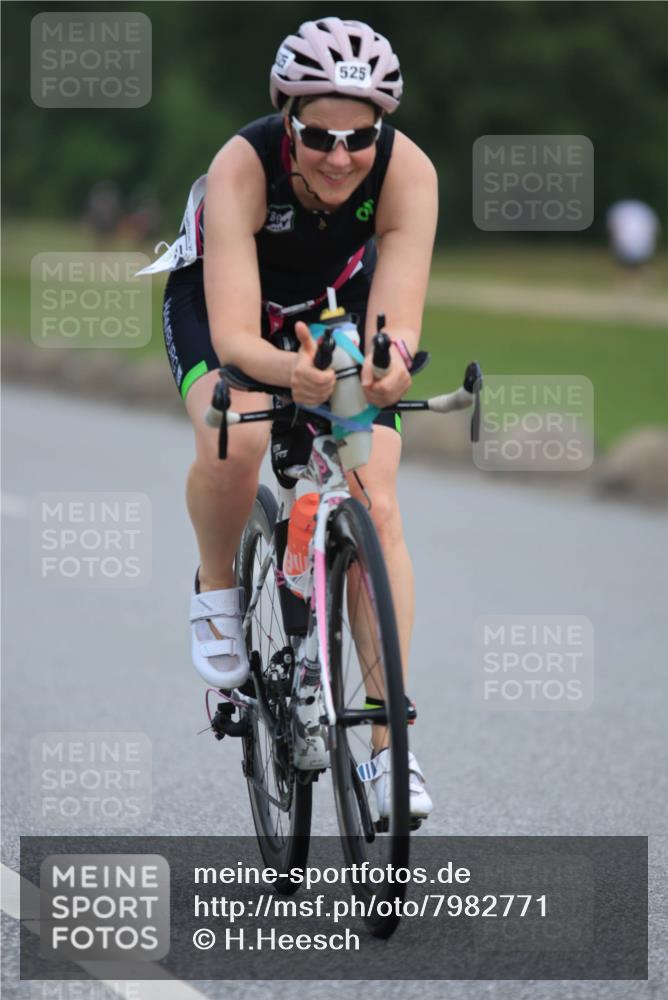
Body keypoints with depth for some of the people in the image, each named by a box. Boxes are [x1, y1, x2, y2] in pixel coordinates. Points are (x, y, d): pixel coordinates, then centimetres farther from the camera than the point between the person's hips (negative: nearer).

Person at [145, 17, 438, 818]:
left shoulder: (407, 172, -32)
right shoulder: (243, 167, -37)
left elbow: (396, 316, -40)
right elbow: (233, 334, -44)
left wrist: (390, 363, -64)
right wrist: (289, 372, -66)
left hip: (338, 305, 2)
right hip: (217, 299, -2)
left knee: (376, 504, -14)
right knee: (234, 444, -34)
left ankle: (390, 741, -9)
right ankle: (217, 591, -2)